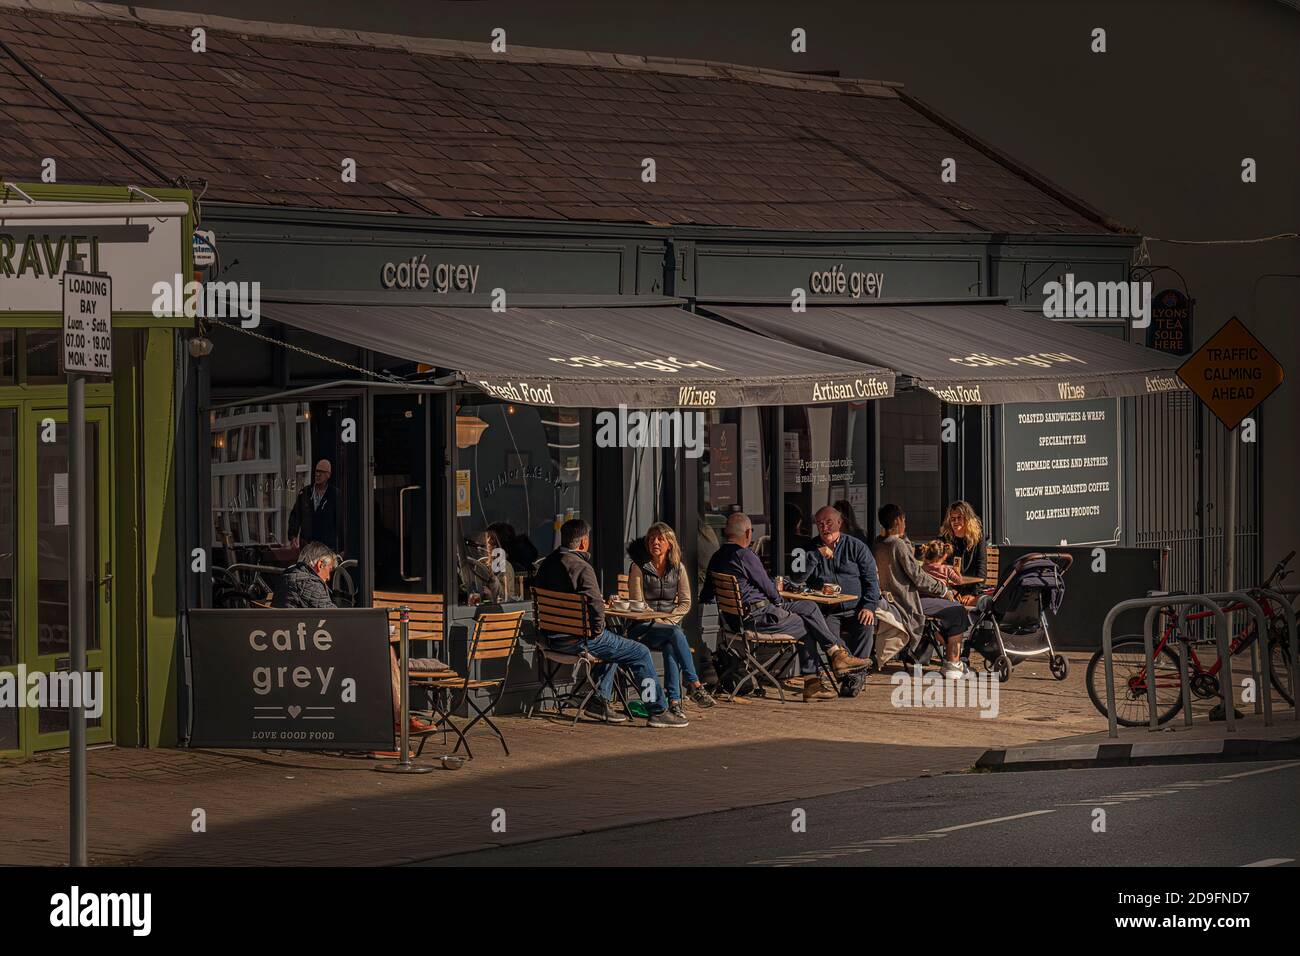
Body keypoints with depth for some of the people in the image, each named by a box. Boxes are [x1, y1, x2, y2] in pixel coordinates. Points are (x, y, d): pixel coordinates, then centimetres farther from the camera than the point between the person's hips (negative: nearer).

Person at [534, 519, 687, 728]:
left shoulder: (546, 564, 8)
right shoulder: (581, 567, -19)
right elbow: (595, 605, -29)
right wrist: (597, 630, -11)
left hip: (552, 638, 9)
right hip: (577, 639, -9)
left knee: (611, 646, 34)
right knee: (641, 654, 1)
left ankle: (599, 701, 27)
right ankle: (658, 711, 4)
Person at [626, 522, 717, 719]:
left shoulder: (678, 568, 10)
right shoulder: (639, 568, 0)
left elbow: (686, 603, 9)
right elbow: (637, 605, -4)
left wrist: (668, 619, -7)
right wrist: (658, 622, -13)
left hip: (670, 624, 2)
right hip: (644, 627, -2)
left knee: (670, 647, -34)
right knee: (675, 634, -35)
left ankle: (674, 700, -41)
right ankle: (694, 685, -40)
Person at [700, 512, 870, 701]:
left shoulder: (716, 559, 10)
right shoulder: (744, 555, -17)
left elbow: (705, 596, 18)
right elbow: (767, 586, -9)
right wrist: (778, 600, 13)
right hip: (759, 617, -9)